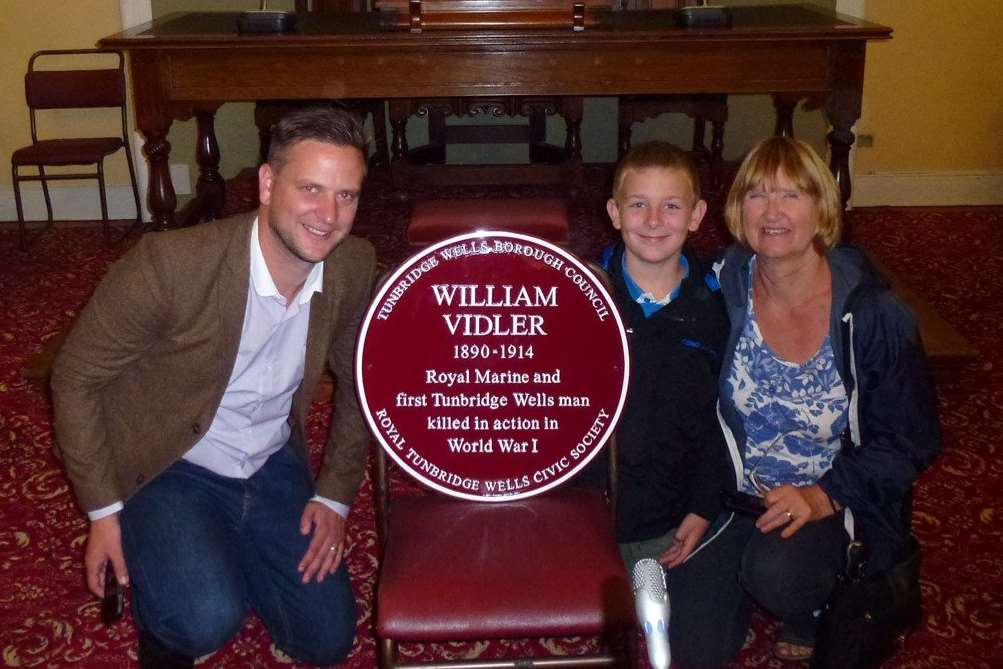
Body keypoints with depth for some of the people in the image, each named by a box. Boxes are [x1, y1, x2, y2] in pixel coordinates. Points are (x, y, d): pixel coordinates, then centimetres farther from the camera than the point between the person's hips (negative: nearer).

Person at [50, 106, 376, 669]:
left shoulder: (354, 268, -14)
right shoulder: (169, 263, -29)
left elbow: (359, 384, 4)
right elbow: (77, 378, -15)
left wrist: (336, 495, -1)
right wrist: (104, 512, -12)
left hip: (273, 466, 5)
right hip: (169, 469, -4)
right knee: (207, 622, -28)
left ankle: (224, 552, 30)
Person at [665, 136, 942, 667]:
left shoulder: (871, 312, -16)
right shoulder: (721, 291, -11)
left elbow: (909, 441, -9)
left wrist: (824, 497, -21)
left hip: (837, 498, -2)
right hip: (735, 494, 2)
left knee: (777, 570, -32)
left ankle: (811, 610, 5)